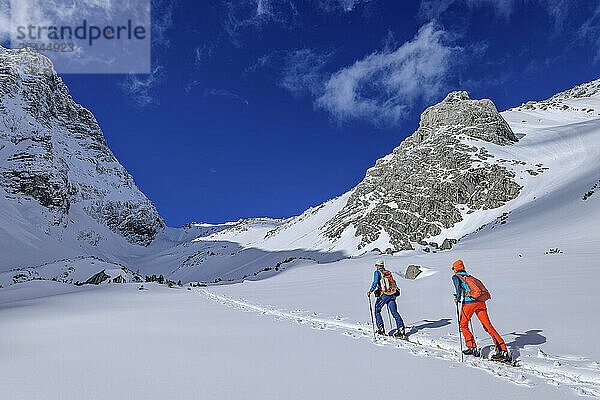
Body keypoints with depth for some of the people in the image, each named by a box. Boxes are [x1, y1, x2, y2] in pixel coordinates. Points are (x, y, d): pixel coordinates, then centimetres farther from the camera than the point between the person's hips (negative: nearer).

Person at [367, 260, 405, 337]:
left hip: (383, 295, -5)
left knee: (377, 311, 10)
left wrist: (370, 291, -4)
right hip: (392, 295, 5)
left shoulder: (377, 272, 1)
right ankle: (401, 329, -10)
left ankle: (381, 329, 5)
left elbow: (375, 282, -11)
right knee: (394, 312, 3)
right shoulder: (389, 273, 19)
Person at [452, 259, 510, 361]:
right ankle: (503, 351, -2)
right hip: (481, 302, 6)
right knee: (488, 326, 5)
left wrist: (458, 298, -3)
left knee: (463, 325, 11)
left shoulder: (456, 277, 9)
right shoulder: (469, 276, 27)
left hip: (469, 302, -6)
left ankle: (472, 348, 5)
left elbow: (458, 285, -11)